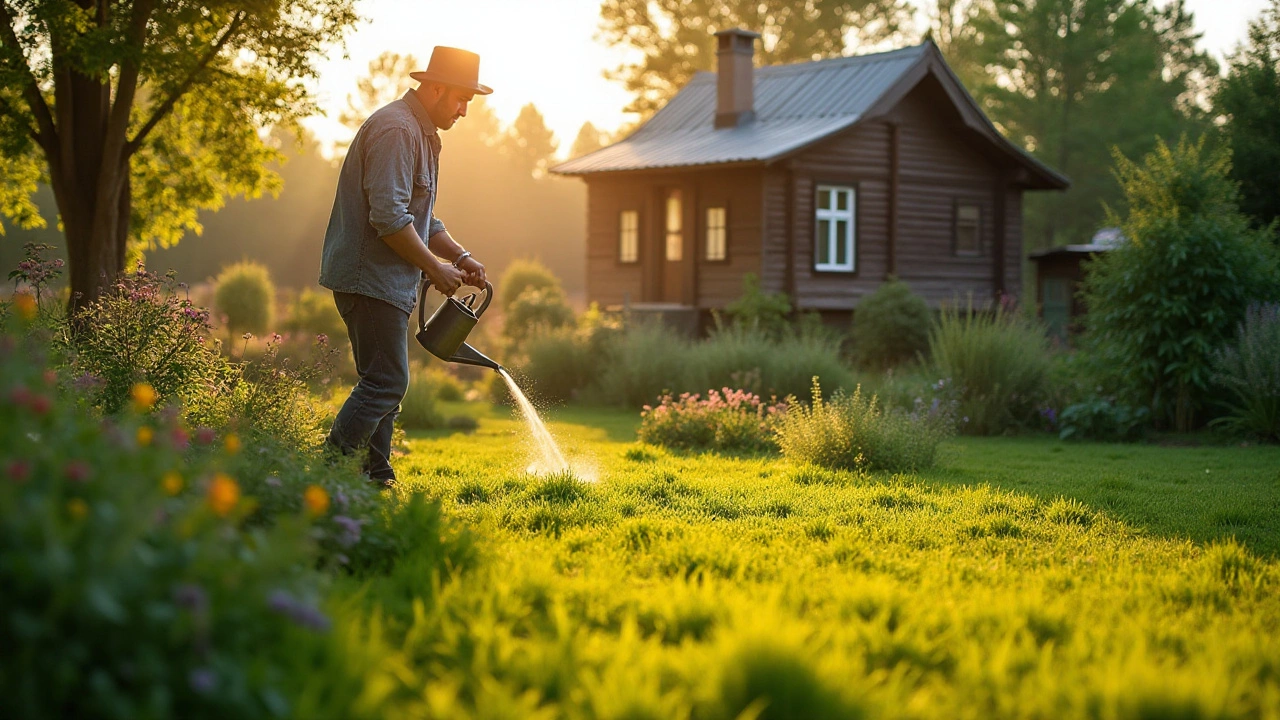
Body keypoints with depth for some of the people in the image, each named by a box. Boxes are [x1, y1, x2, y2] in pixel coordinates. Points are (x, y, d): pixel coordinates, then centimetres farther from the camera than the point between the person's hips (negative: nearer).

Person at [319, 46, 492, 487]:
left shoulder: (421, 134, 20)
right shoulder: (396, 129, -15)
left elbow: (420, 218, 26)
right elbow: (388, 217, -24)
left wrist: (460, 256, 11)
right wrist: (435, 268, -16)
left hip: (387, 281, 11)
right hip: (370, 278, -11)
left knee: (385, 384, 12)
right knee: (386, 383, -13)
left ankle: (374, 482, 16)